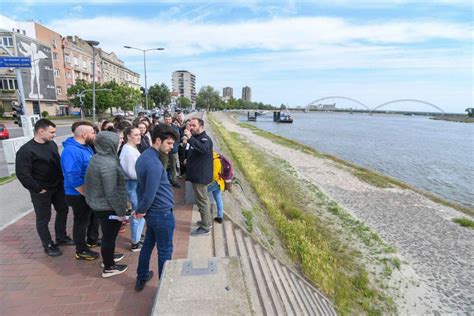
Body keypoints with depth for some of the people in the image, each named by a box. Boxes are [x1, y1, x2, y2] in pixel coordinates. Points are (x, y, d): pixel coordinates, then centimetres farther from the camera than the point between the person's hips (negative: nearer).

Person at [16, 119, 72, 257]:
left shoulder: (52, 144, 2)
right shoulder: (26, 150, -18)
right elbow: (22, 174, -20)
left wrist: (62, 179, 6)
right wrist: (38, 189, -17)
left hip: (58, 187, 7)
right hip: (42, 191, -7)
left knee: (63, 210, 18)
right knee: (43, 219, 8)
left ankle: (61, 237, 37)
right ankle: (48, 245, 24)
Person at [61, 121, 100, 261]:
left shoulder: (86, 146, 4)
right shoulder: (71, 151, -26)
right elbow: (74, 179, -30)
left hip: (88, 193, 8)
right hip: (79, 195, -8)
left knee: (87, 219, 23)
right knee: (81, 222, 8)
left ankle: (91, 240, 41)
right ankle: (81, 251, 26)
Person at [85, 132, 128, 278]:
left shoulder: (97, 158, 3)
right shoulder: (108, 164, -28)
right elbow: (111, 193, -27)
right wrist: (120, 211, -17)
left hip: (98, 203, 9)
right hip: (108, 207, -9)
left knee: (108, 234, 27)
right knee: (109, 236, 9)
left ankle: (108, 256, 47)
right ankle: (109, 267, 27)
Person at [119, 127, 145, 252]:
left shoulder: (131, 148, 11)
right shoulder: (129, 151, -20)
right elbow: (131, 173, -23)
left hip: (136, 184, 10)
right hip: (133, 185, -10)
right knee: (139, 214, 0)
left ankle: (137, 237, 36)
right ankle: (135, 243, 14)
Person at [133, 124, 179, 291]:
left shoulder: (143, 157, 4)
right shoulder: (154, 163, -27)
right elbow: (150, 193, -27)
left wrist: (141, 209, 13)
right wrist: (141, 210, -9)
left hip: (152, 212, 9)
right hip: (162, 213, -9)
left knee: (148, 244, 24)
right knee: (165, 251, 9)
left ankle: (141, 278, 41)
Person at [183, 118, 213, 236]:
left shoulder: (204, 138, -17)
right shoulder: (196, 138, 14)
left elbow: (204, 149, -42)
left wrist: (190, 138, -43)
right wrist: (189, 159, 14)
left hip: (201, 175, -10)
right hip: (197, 174, 10)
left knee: (201, 200, -1)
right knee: (202, 200, 20)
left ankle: (205, 228, 10)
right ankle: (206, 221, 34)